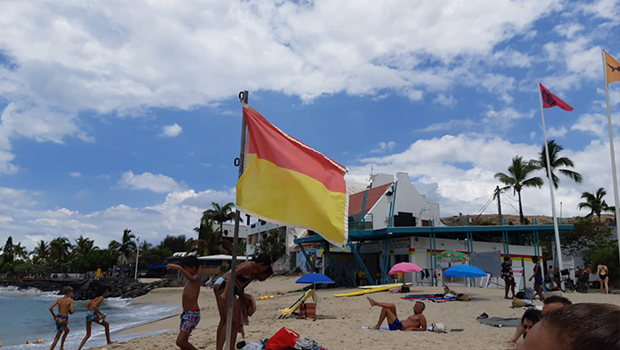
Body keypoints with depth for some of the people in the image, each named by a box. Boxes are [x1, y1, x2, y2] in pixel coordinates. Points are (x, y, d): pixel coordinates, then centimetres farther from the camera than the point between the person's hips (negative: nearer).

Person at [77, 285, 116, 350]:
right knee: (106, 324, 10)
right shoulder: (101, 297, -7)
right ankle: (108, 341, 13)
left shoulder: (96, 297, 19)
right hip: (92, 315, -8)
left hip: (88, 315, 8)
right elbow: (94, 306, -20)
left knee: (88, 335, 14)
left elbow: (87, 306, 26)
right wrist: (101, 314, -14)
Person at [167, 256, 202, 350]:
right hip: (186, 313, 10)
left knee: (180, 342, -13)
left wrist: (179, 267, -53)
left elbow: (191, 278, -40)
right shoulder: (190, 281, 15)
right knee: (183, 342, 11)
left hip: (192, 314, -10)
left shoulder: (196, 279, -15)